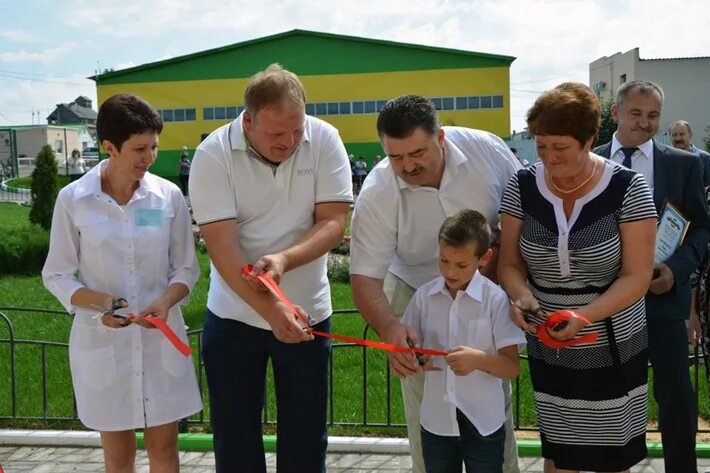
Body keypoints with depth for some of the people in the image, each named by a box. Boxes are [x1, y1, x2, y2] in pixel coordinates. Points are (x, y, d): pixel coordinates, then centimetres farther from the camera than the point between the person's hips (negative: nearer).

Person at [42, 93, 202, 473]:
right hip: (102, 342, -1)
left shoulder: (168, 196, -5)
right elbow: (56, 275, -1)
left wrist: (166, 301, -18)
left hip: (161, 339, 1)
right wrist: (96, 301, -20)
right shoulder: (73, 199, -9)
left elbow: (186, 268, 2)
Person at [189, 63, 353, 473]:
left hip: (307, 313, 1)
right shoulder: (213, 155, -14)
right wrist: (271, 310, -28)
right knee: (235, 439, 11)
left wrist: (283, 259, -28)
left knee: (306, 439, 11)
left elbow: (334, 221, -11)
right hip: (234, 316, -1)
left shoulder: (324, 140, -9)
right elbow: (222, 246, -19)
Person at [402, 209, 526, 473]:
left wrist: (478, 359, -28)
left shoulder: (496, 299, -11)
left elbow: (512, 368, -10)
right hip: (436, 421, 3)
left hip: (483, 423, -3)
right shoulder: (424, 296, -3)